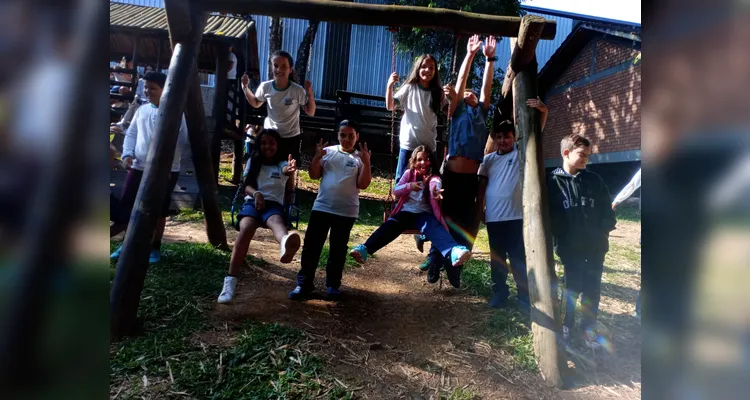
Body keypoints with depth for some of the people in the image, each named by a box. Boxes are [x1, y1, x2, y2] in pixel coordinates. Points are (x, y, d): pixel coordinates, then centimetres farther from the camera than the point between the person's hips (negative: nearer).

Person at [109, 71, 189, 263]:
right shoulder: (142, 110, 14)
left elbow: (181, 140, -9)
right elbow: (131, 134, 17)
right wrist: (127, 154, 0)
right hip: (138, 167, 6)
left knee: (159, 211, 3)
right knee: (125, 207, 8)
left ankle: (155, 247, 19)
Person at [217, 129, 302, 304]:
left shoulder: (282, 163, 14)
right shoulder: (253, 161, 21)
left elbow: (286, 171, -12)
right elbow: (246, 185, 11)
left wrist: (290, 170, -38)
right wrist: (256, 193, -13)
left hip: (274, 204, -2)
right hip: (253, 201, 2)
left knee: (276, 221, -39)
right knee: (246, 229, -32)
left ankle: (286, 244, -78)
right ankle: (231, 280, -36)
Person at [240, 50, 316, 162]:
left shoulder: (298, 90, -18)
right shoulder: (265, 86, -10)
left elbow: (311, 112, -10)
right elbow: (256, 104, 10)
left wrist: (310, 94, -25)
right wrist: (245, 88, -2)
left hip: (291, 138, -2)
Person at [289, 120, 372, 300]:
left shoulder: (359, 158, 3)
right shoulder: (328, 151, 5)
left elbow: (363, 185, -5)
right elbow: (314, 175, 3)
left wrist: (366, 162, -14)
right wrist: (317, 157, -10)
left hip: (346, 211, -1)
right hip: (321, 207, 1)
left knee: (338, 249, 10)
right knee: (311, 245, 3)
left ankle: (333, 284, 23)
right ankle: (304, 283, 14)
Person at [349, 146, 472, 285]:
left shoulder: (433, 177, 5)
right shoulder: (409, 173, 13)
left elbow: (435, 184, -22)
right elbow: (396, 191, 6)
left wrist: (436, 191, -49)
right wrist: (409, 186, -16)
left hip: (424, 214, -2)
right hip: (406, 212, 2)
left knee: (436, 230, -33)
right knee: (389, 226, -28)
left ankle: (454, 252, -63)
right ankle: (364, 249, -45)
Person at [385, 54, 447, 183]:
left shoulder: (438, 92, 5)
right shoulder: (409, 88, -2)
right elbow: (390, 106, -8)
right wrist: (389, 86, -22)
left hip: (429, 144, 3)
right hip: (409, 143, -2)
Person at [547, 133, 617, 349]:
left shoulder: (594, 180, 5)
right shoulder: (553, 182, -5)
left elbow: (606, 208, 9)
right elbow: (549, 216, -4)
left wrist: (603, 230, -5)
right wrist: (560, 240, -11)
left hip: (596, 246, 3)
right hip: (571, 247, -3)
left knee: (592, 290, 12)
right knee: (572, 289, 7)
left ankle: (589, 328, 28)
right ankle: (566, 327, 26)